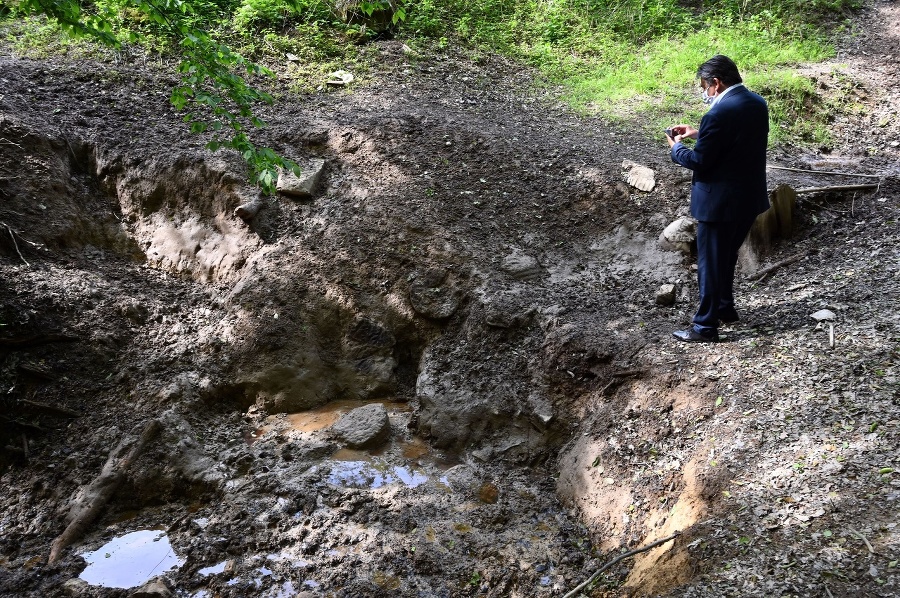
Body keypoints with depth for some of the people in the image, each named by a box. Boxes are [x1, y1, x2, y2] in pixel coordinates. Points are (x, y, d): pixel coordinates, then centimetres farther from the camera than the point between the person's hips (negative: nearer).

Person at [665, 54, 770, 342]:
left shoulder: (719, 113, -23)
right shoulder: (757, 103, 5)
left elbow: (700, 160, -19)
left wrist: (676, 147, -1)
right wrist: (697, 134, 13)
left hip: (720, 200, -9)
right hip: (749, 197, 9)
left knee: (710, 262, 3)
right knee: (726, 256, 24)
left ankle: (706, 326, 13)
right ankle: (725, 307, 39)